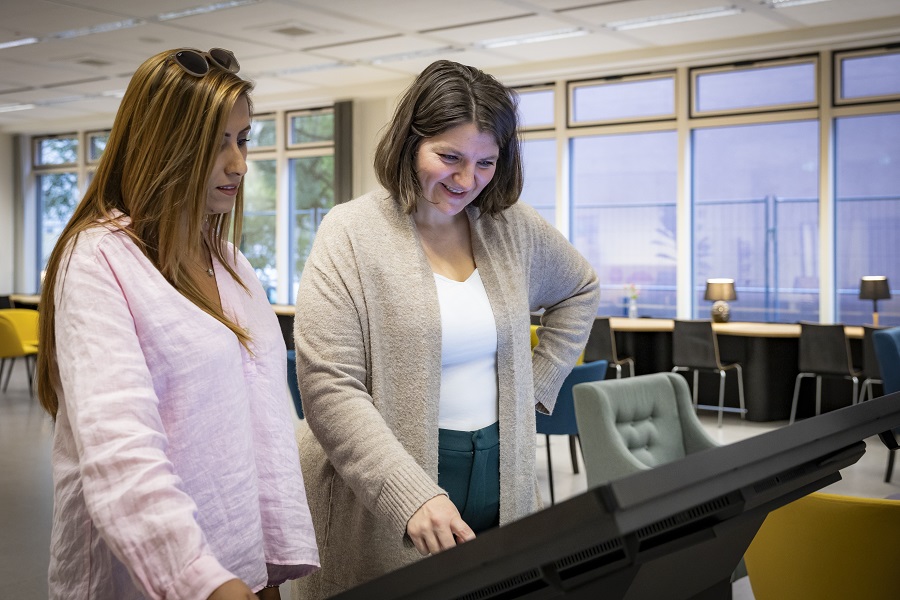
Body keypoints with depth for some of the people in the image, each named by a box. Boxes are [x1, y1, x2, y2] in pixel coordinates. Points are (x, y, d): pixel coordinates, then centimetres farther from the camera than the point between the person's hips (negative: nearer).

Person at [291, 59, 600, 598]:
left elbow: (579, 290, 22)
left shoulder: (513, 227, 3)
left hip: (500, 484, 5)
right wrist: (413, 496, -28)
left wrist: (538, 385, 10)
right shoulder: (351, 234, -11)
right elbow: (329, 388, -18)